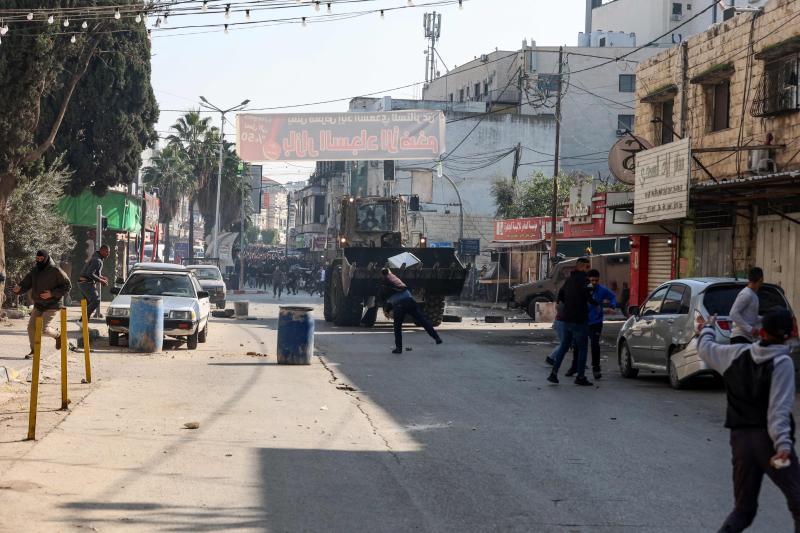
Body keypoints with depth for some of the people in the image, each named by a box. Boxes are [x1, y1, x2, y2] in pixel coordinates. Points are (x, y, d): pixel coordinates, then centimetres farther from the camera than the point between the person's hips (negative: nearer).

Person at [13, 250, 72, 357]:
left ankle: (58, 336, 18)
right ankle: (34, 350, 20)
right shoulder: (34, 271, 3)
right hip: (38, 305, 6)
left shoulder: (55, 271, -13)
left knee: (43, 329, -13)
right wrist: (19, 289, -22)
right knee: (31, 327, 2)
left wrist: (52, 293, -20)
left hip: (52, 306, -6)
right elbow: (25, 285, 2)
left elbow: (67, 286, -11)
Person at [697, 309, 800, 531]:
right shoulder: (782, 363, -8)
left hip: (740, 438, 6)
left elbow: (706, 349, 27)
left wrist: (707, 329, 47)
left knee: (743, 509, 14)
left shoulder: (737, 354, 7)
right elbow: (779, 408, -19)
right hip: (768, 439, -6)